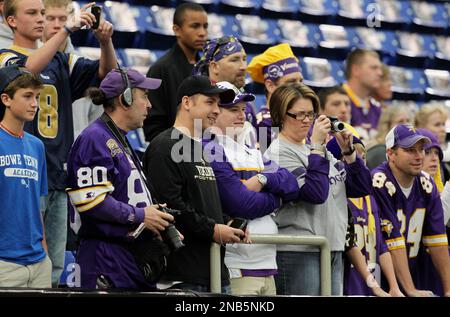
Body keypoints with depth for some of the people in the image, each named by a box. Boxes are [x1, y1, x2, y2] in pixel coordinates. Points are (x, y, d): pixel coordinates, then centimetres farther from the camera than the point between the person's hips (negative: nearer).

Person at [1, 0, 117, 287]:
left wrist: (106, 41, -12)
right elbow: (29, 68, -23)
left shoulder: (60, 61, 17)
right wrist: (68, 29, -30)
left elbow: (106, 72, 8)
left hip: (58, 175, 6)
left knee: (54, 268, 8)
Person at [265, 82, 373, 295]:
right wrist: (317, 146, -14)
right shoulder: (279, 153, -6)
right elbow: (314, 192, -19)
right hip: (298, 253, -8)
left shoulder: (319, 150, 18)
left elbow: (361, 188, 17)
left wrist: (348, 151, 5)